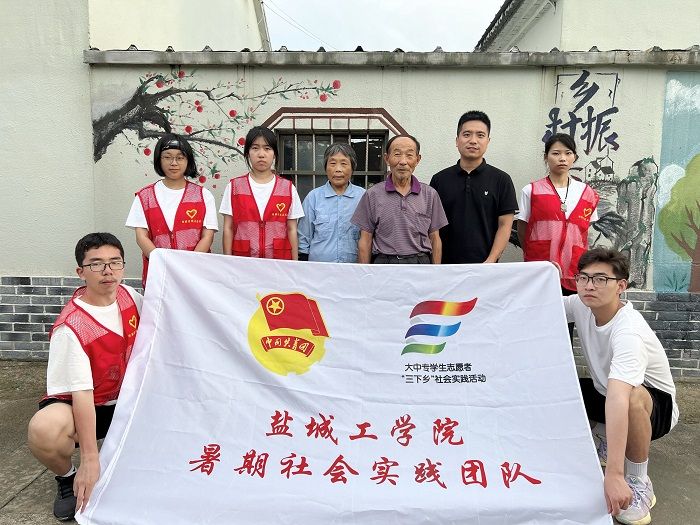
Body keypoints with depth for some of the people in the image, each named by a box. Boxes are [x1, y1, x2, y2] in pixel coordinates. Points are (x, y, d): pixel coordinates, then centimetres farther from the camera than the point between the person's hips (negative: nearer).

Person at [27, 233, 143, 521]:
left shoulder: (129, 295, -8)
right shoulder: (70, 328, -26)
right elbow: (82, 393, -28)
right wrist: (90, 460, -27)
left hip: (125, 400, 6)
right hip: (76, 406, -6)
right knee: (44, 432, -36)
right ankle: (68, 478, 0)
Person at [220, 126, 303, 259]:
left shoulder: (288, 188, 3)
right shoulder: (234, 187, 3)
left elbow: (291, 230, 5)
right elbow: (228, 228, 4)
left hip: (279, 258, 0)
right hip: (242, 259, 0)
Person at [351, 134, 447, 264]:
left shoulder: (430, 194, 4)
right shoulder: (372, 195, 0)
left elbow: (435, 239, 7)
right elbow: (365, 241, 2)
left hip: (421, 262, 1)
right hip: (384, 261, -1)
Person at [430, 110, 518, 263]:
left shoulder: (501, 180, 0)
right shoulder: (440, 180, 4)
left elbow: (505, 225, -3)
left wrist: (490, 261, -15)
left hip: (485, 268, -1)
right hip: (446, 266, 1)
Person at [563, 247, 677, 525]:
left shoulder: (628, 331, -37)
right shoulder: (580, 305, -16)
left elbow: (618, 398, -48)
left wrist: (613, 475, -56)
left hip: (656, 404, -7)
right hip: (604, 393, 7)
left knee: (632, 397, -40)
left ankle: (638, 484, -14)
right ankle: (603, 440, 16)